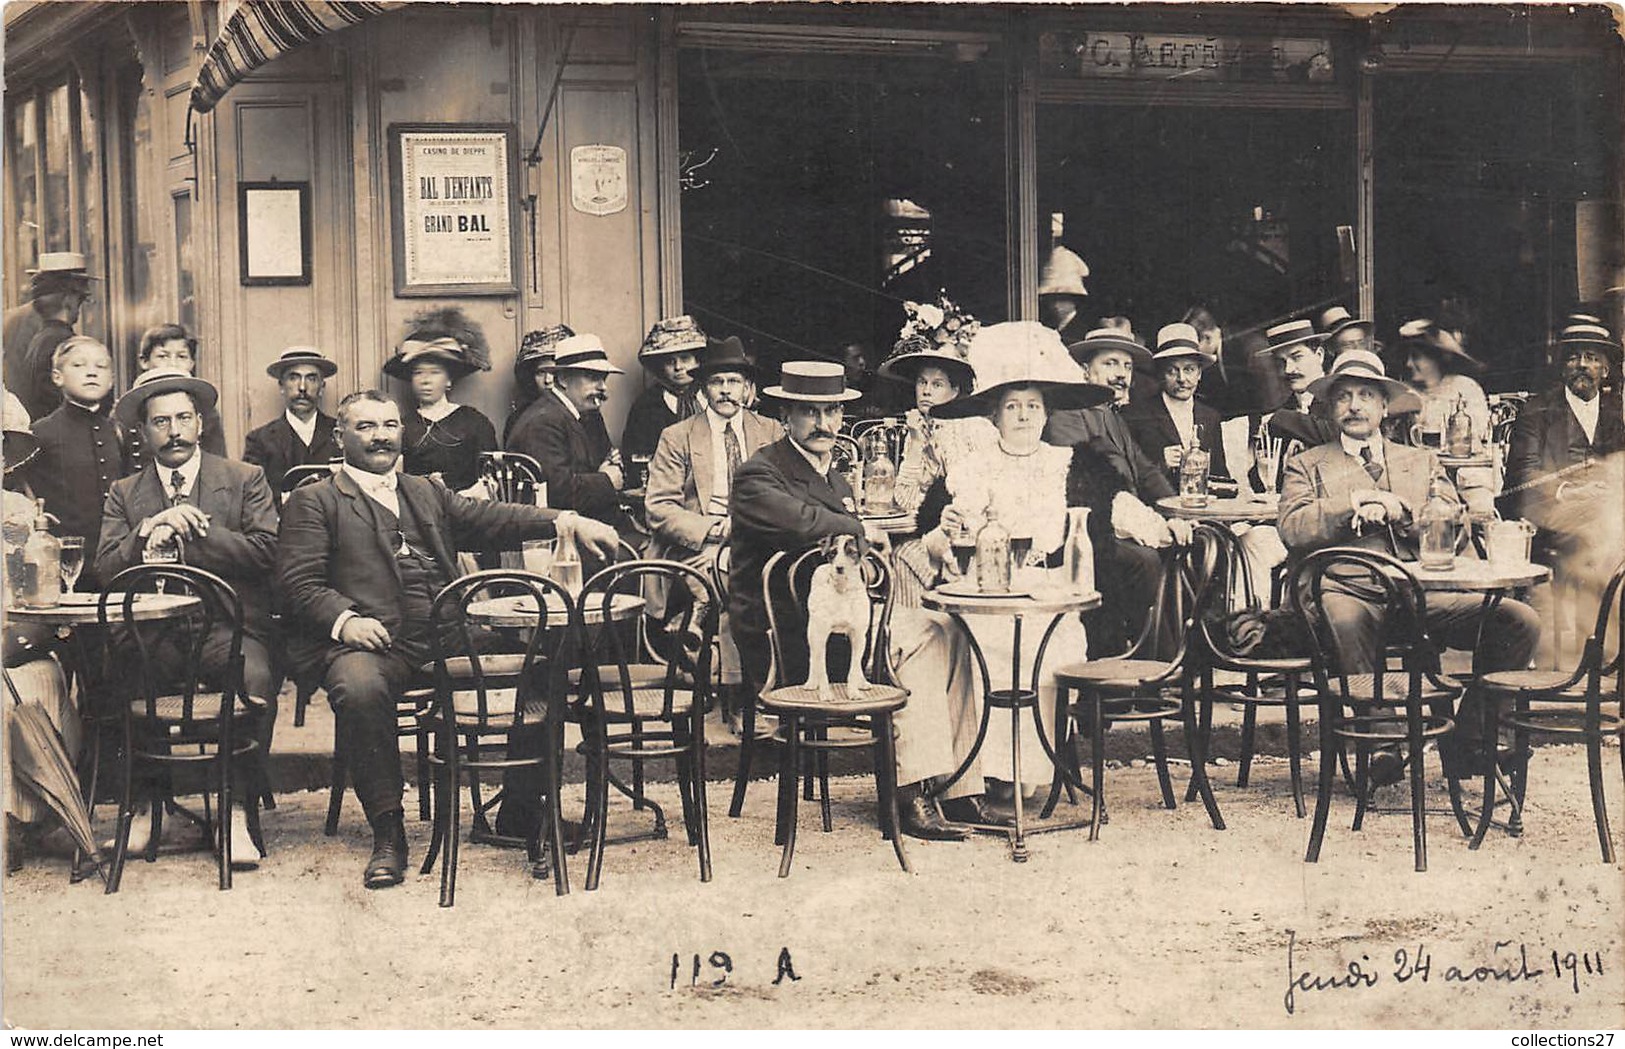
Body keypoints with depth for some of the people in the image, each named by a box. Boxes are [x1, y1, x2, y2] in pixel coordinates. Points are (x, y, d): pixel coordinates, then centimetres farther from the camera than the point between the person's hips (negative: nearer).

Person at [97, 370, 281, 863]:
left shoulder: (246, 480, 12)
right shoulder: (124, 493, 19)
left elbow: (266, 550, -3)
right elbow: (106, 568, 6)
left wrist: (184, 534, -8)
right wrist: (151, 527, -11)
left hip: (228, 625, -2)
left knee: (255, 677, -35)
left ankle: (238, 813, -22)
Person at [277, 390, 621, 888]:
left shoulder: (427, 493, 29)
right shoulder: (314, 502, 14)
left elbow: (489, 518, 15)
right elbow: (299, 583, 2)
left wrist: (565, 522, -2)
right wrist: (344, 619, -18)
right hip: (371, 640, -4)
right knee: (361, 689, -38)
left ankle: (519, 809, -5)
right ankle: (387, 832, -23)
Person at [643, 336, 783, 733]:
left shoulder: (771, 433, 16)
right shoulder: (677, 438, 11)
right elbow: (657, 507, 1)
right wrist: (713, 530, -14)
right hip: (695, 551, -2)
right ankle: (736, 699, -26)